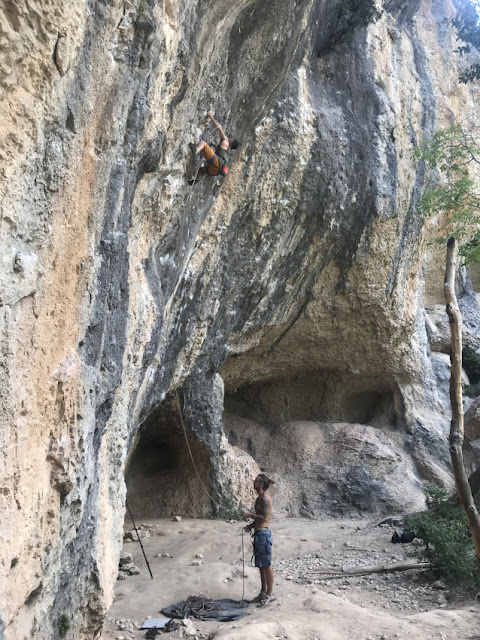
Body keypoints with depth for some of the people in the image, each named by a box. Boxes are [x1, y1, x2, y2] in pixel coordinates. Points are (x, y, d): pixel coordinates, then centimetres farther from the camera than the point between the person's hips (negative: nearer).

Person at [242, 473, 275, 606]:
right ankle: (263, 591, 25)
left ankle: (270, 593, 7)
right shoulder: (259, 498, 14)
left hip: (263, 534, -10)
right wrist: (251, 525, 10)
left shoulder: (265, 498, -16)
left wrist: (249, 514, -16)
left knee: (267, 565, -1)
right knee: (261, 565, 15)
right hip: (258, 533, 10)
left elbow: (264, 517, -23)